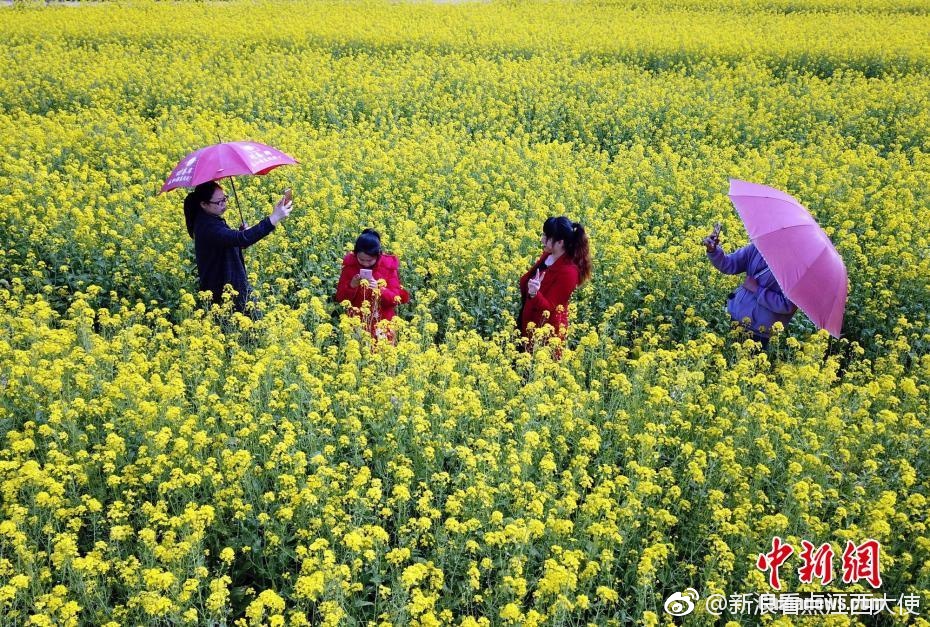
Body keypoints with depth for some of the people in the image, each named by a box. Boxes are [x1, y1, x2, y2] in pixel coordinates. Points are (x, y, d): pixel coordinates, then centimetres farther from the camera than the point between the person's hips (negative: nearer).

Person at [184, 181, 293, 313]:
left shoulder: (207, 219, 4)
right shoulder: (207, 227, -27)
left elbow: (230, 240, 18)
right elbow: (242, 239, -41)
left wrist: (241, 232, -4)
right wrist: (274, 218, -44)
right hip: (223, 294, -9)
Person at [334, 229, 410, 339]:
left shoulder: (388, 265, -5)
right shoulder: (349, 264, -3)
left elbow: (396, 299, -6)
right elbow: (340, 298, -1)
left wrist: (379, 289, -22)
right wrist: (351, 286, -18)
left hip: (383, 323, 0)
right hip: (356, 322, 1)